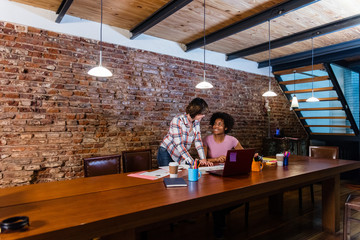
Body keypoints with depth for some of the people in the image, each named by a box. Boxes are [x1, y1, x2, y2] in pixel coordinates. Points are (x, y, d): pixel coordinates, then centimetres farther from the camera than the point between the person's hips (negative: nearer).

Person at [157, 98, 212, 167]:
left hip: (181, 156, 5)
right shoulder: (178, 120, -23)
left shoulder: (196, 122, -3)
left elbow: (198, 141, -3)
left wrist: (203, 159, -14)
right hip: (166, 153, -5)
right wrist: (191, 161, -32)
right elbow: (179, 144, -28)